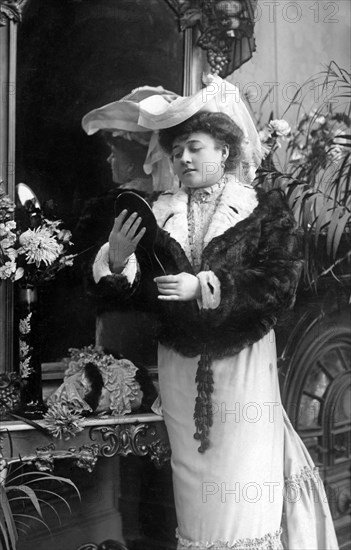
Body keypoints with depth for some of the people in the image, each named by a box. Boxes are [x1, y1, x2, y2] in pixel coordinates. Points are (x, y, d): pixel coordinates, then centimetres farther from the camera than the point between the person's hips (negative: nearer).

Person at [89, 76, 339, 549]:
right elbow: (136, 292, 2)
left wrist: (203, 287, -20)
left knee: (244, 486, 2)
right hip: (180, 364, 3)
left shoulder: (265, 209, -1)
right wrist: (116, 260, -19)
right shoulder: (160, 213, 7)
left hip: (242, 363, -3)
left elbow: (281, 285, -12)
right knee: (194, 484, 13)